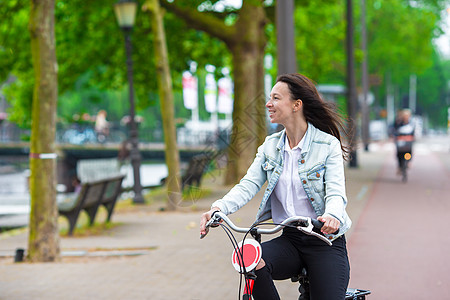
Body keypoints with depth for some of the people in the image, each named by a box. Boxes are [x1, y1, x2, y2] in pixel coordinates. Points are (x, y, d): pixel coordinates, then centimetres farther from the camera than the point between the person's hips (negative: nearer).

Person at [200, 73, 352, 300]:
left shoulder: (328, 145, -5)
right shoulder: (270, 146, 9)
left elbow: (336, 193, -15)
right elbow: (249, 185, -2)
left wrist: (332, 216, -40)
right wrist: (219, 207, -22)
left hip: (324, 241, -3)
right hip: (289, 240, 3)